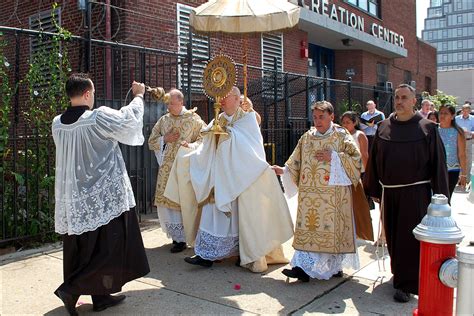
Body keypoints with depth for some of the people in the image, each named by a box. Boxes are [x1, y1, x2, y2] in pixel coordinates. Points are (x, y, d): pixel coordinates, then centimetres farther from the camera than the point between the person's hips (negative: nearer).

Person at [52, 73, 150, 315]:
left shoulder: (58, 123, 2)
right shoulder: (99, 118, -17)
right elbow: (129, 120, -4)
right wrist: (138, 96, 12)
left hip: (73, 199, 7)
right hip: (103, 196, -7)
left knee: (83, 247, 14)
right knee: (109, 246, 6)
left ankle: (100, 296, 24)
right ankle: (71, 288, 0)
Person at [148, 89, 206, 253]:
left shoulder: (193, 119, -1)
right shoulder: (163, 120, 11)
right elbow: (151, 141, 14)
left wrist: (191, 146, -19)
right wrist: (164, 139, -4)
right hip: (166, 168, 5)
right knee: (164, 202, 5)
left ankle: (181, 239, 8)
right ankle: (176, 235, 20)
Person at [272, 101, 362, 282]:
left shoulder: (342, 136, 1)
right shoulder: (307, 138, 11)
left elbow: (356, 159, -4)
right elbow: (297, 163, 12)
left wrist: (334, 157, -13)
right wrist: (283, 170, -4)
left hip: (333, 194, -3)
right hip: (310, 193, 3)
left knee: (332, 227, 0)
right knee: (308, 228, -1)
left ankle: (334, 265, 18)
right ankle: (305, 266, 0)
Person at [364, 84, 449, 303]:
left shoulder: (427, 128, -4)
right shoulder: (383, 127, 5)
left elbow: (438, 163, -4)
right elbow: (374, 160, 10)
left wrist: (440, 196, -6)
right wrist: (374, 190, 10)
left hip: (415, 192, -4)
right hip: (389, 192, 4)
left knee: (410, 238, 0)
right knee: (392, 236, 15)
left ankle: (406, 285, 12)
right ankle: (399, 272, 35)